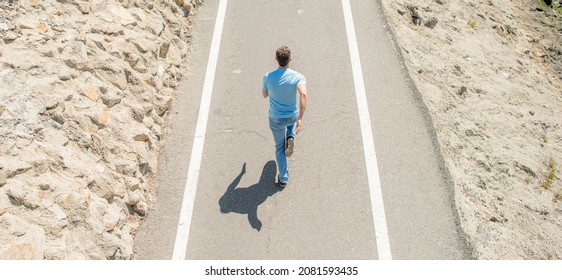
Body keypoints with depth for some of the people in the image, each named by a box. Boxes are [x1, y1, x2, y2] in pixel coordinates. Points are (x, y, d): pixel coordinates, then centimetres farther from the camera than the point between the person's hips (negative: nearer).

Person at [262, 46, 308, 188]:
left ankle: (283, 179, 22)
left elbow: (264, 95, 5)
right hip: (292, 116, 0)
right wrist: (300, 118, -35)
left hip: (275, 119, 0)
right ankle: (290, 137, 12)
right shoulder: (298, 77, -18)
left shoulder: (268, 77, -13)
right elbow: (303, 95, -36)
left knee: (279, 147, 20)